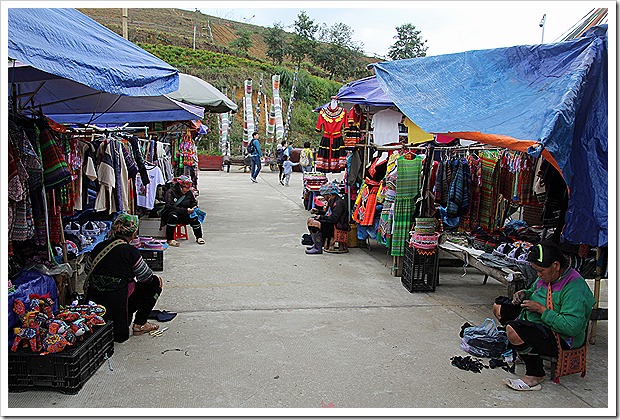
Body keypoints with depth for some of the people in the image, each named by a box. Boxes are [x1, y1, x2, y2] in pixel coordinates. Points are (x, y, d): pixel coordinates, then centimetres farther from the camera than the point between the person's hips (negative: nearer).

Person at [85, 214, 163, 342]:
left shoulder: (99, 246, 7)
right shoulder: (130, 251, -9)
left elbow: (87, 269, 19)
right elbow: (146, 277, 0)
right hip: (115, 304, -7)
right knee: (155, 282, 10)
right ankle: (139, 325, 12)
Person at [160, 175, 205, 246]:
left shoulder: (189, 193, 2)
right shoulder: (170, 192, -14)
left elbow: (194, 203, 12)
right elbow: (170, 207, -23)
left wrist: (194, 208, -14)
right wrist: (185, 210, -28)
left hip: (183, 217, 4)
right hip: (169, 216, -4)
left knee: (194, 217, -23)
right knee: (173, 215, -37)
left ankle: (199, 237, -11)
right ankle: (170, 239, -33)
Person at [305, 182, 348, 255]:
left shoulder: (339, 202, -18)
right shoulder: (332, 201, 14)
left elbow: (333, 219, -25)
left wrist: (321, 217, -13)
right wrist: (318, 211, 15)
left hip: (337, 228, -11)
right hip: (331, 225, 11)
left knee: (315, 223, -27)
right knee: (310, 219, 9)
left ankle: (318, 248, -21)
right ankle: (316, 244, 10)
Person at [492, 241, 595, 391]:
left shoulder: (575, 289, -27)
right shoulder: (547, 276, 1)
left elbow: (571, 327, -34)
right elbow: (534, 290, 24)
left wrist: (542, 309, -27)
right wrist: (525, 293, -1)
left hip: (560, 339, -10)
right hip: (537, 323, 11)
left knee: (513, 329, -35)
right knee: (499, 305, 15)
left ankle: (535, 375, -15)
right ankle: (523, 351, 18)